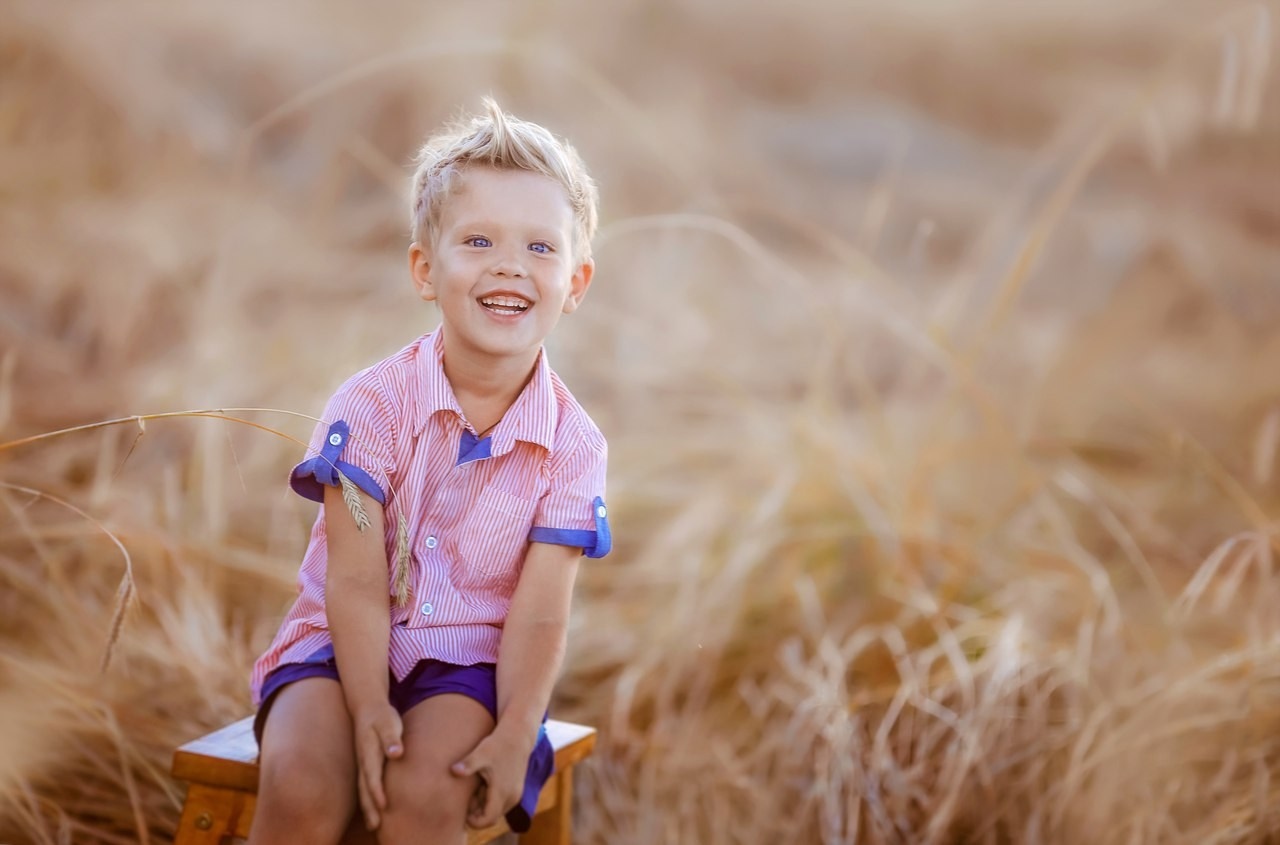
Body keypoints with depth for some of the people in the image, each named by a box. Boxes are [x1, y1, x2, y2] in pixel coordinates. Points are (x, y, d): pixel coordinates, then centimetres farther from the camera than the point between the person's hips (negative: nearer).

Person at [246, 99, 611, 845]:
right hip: (345, 645, 0)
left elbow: (539, 616, -9)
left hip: (468, 660, 1)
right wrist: (369, 709, -24)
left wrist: (516, 735, -22)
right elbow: (357, 582, -12)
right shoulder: (372, 404, -9)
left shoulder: (573, 444, -5)